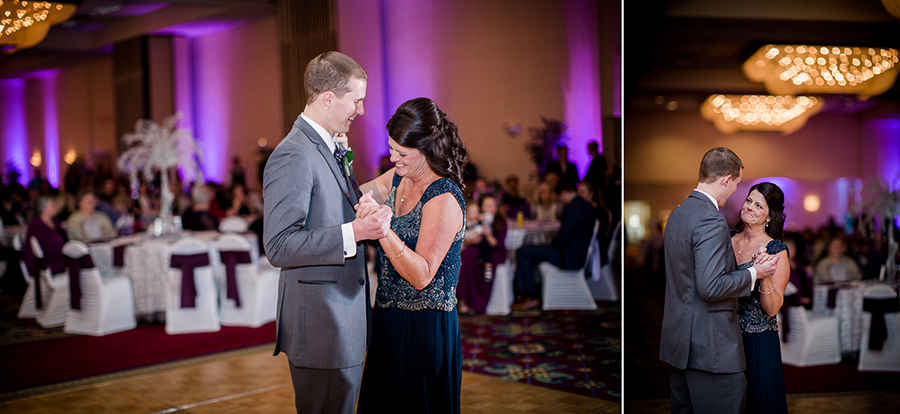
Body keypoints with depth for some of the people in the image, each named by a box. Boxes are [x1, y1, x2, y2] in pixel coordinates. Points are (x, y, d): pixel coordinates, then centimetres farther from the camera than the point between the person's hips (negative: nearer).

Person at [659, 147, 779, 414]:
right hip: (711, 347, -10)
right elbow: (711, 287, -23)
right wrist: (754, 273, -10)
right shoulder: (712, 221, -17)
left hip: (678, 340, 10)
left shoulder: (678, 213, 12)